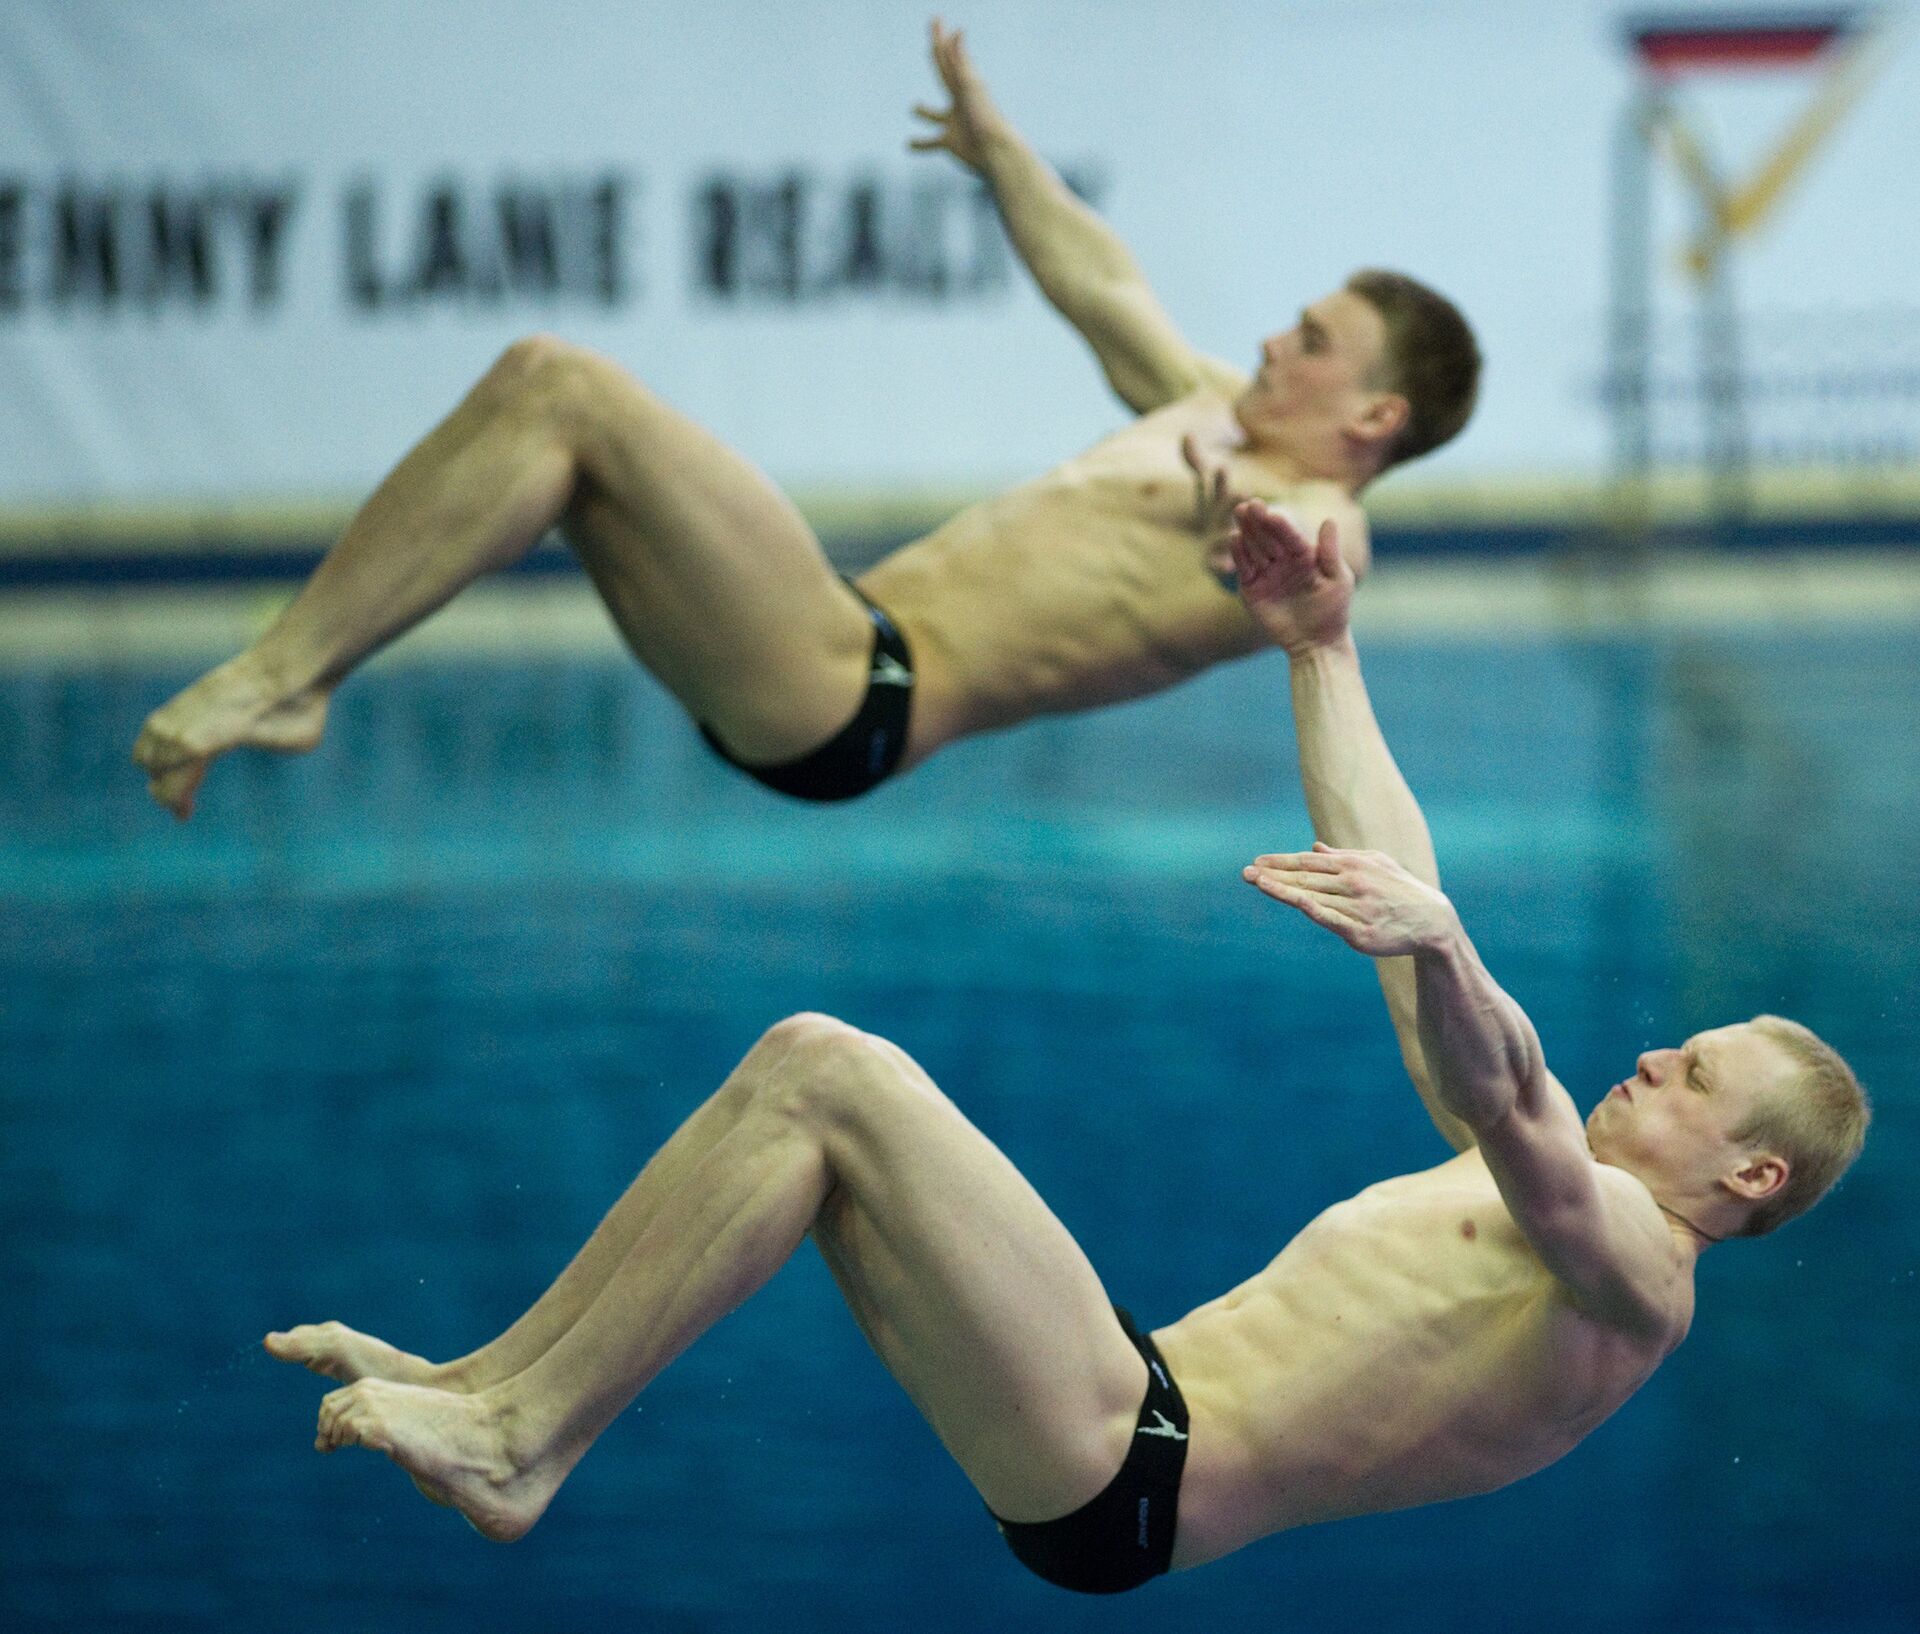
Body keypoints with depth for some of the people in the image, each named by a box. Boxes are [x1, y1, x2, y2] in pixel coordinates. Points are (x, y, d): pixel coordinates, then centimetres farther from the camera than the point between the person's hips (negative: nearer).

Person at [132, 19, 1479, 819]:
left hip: (857, 703, -10)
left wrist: (1240, 546, -54)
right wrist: (999, 151, 51)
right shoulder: (1221, 418, 23)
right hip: (835, 653, 10)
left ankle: (283, 676, -18)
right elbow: (1104, 290, 39)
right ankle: (286, 673, -7)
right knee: (542, 376, 2)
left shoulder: (1316, 525, -7)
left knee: (570, 394, -20)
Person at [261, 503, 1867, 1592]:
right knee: (809, 1065, 4)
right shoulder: (1554, 1179, 23)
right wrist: (1324, 657, 29)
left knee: (831, 1076, -20)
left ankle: (516, 1439, -16)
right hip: (1130, 1402, 10)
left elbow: (1509, 1113, -31)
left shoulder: (1632, 1264, -6)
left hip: (1123, 1480, -10)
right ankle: (492, 1388, 0)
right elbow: (1398, 881, 27)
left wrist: (1436, 941, -50)